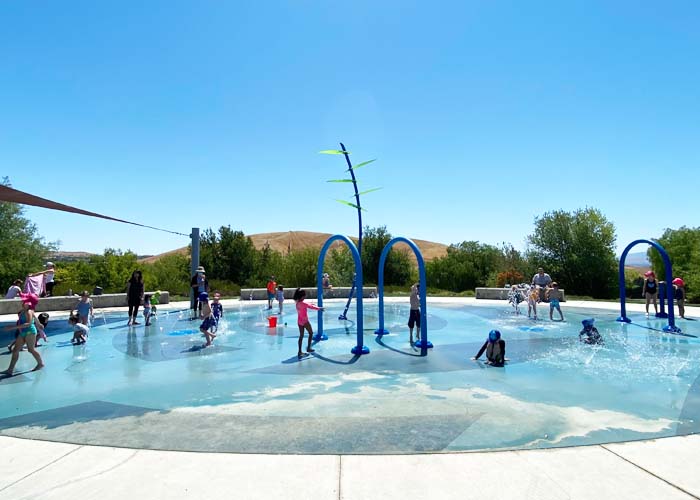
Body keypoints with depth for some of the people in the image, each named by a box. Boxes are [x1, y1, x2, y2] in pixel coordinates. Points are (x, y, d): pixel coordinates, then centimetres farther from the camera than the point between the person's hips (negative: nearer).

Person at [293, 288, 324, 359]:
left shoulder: (297, 303, 4)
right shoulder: (303, 303, -20)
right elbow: (311, 307, -10)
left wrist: (311, 304, 33)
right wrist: (319, 308, 2)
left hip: (299, 321, 8)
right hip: (305, 321, -8)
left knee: (301, 336, 12)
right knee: (311, 333, 12)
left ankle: (299, 352, 12)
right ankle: (308, 348, 14)